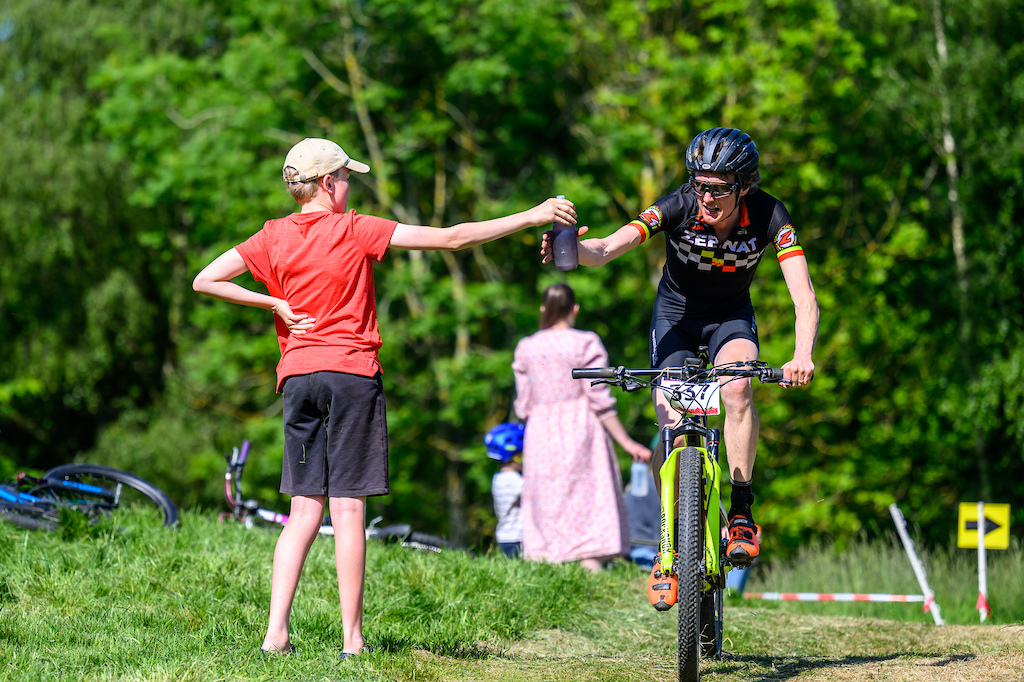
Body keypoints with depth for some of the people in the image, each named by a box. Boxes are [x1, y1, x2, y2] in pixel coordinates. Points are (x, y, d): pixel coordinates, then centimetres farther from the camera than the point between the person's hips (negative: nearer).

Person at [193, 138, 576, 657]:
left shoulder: (273, 238, 7)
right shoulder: (356, 231, -3)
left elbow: (205, 281, 5)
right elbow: (450, 239, -6)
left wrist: (274, 303, 6)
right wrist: (531, 217, -4)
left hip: (298, 375, 4)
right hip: (352, 371, -4)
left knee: (304, 510, 7)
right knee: (347, 508, -4)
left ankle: (275, 632, -3)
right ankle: (352, 639, -3)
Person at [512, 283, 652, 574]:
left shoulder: (526, 348, 6)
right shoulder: (585, 344, -5)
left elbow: (523, 407, 9)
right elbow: (600, 401, -8)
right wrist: (627, 442, -4)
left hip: (540, 433, 3)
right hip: (580, 430, -3)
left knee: (545, 511, 7)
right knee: (589, 506, -2)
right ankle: (592, 567, -13)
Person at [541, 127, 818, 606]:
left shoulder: (769, 217, -28)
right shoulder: (678, 207, -29)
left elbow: (804, 298, -34)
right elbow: (607, 249, -39)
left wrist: (802, 358, -52)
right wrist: (573, 249, -63)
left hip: (731, 315, 0)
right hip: (677, 312, 0)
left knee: (737, 388, -32)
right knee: (672, 427, -16)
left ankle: (741, 515, -18)